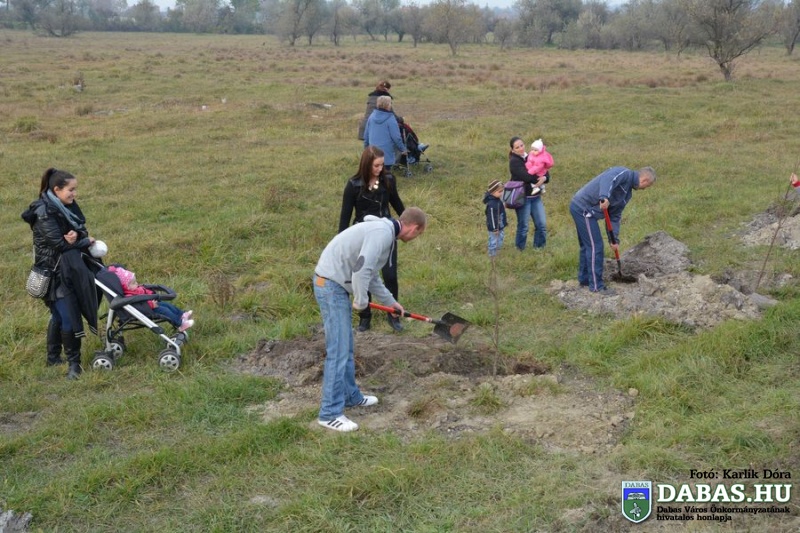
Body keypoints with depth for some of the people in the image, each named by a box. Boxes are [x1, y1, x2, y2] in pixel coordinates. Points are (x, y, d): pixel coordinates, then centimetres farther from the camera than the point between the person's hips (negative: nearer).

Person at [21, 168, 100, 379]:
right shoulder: (44, 213, -19)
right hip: (55, 272, -8)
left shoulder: (67, 206, 5)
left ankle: (53, 357, 30)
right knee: (68, 317, -7)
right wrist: (86, 242, -10)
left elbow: (82, 229, 4)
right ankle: (73, 362, 4)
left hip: (71, 269, 8)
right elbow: (59, 243, -23)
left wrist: (77, 236, -20)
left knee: (59, 315, 17)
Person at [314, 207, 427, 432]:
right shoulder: (382, 232, -16)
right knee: (338, 350, -8)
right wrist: (361, 301, -12)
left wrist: (390, 301, 34)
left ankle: (350, 396, 32)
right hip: (331, 285, -10)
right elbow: (362, 268, -26)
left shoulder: (384, 231, 17)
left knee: (346, 346, 19)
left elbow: (370, 273, 27)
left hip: (336, 284, 10)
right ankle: (330, 413, -3)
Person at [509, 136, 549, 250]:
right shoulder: (514, 161, -9)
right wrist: (540, 177, -11)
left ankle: (539, 249, 17)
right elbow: (527, 176, -23)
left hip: (536, 197, 6)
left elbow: (545, 174, 6)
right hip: (523, 198, -6)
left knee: (542, 225, 5)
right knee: (523, 226, -1)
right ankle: (520, 250, 12)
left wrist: (544, 178, -16)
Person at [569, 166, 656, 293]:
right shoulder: (625, 173, -9)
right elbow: (607, 179, -30)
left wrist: (615, 239, 11)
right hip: (583, 207, -10)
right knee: (595, 246, -6)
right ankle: (596, 286, 0)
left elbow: (615, 216, 18)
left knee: (587, 245, 21)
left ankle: (584, 279, 33)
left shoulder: (627, 193, 19)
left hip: (579, 207, 10)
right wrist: (604, 197, -46)